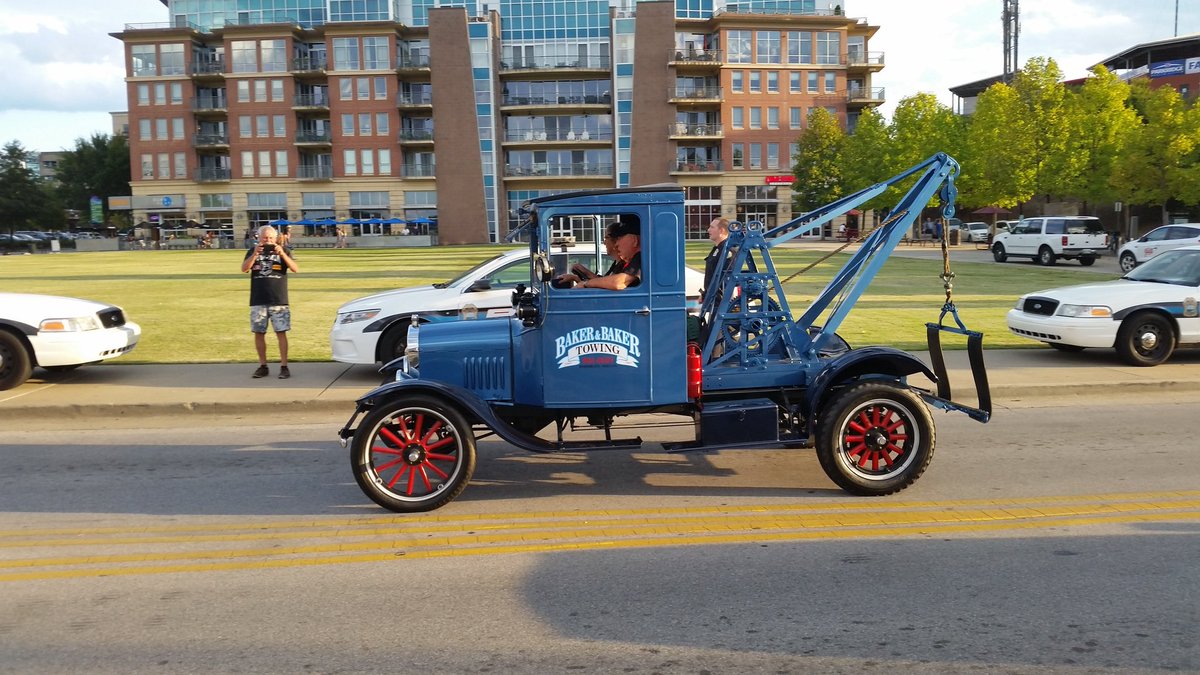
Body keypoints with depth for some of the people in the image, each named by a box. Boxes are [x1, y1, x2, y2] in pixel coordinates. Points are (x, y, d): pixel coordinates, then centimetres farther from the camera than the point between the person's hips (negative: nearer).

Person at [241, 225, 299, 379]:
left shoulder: (284, 250, 5)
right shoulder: (253, 251, 9)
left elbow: (295, 269, -8)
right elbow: (244, 269, -5)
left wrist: (282, 253, -20)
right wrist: (255, 254, -19)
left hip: (279, 301, -2)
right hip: (258, 301, 2)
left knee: (281, 332, -4)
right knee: (259, 333, 4)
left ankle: (284, 366, 0)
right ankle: (263, 366, 14)